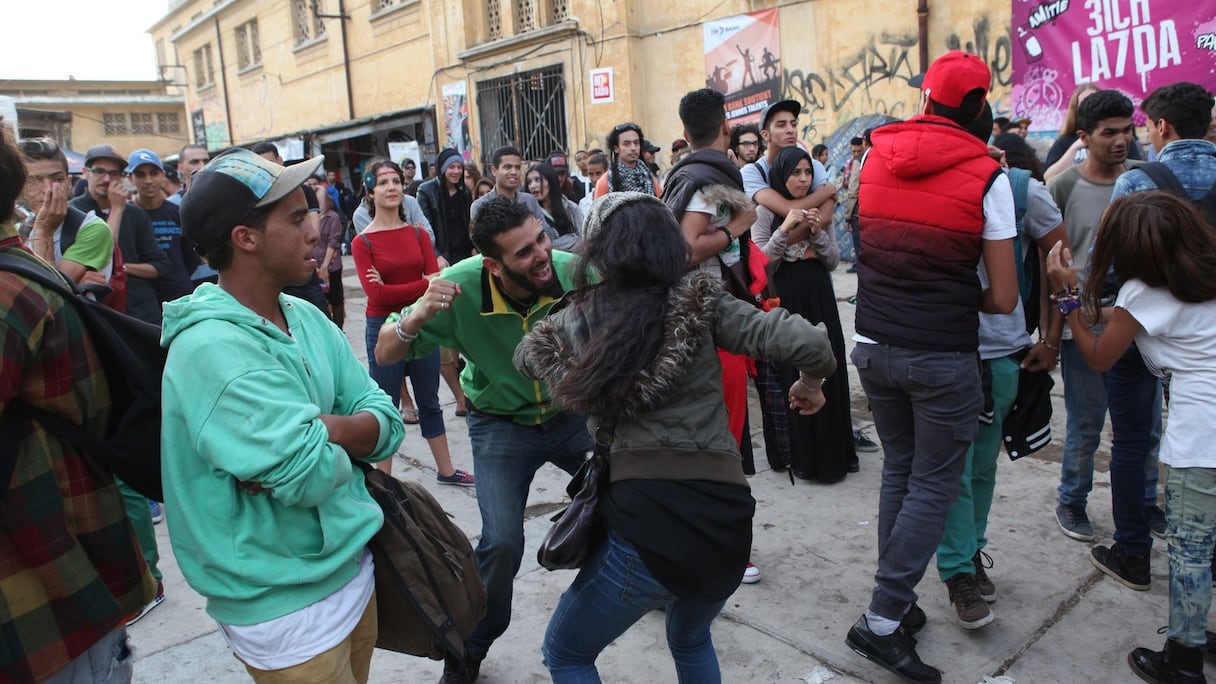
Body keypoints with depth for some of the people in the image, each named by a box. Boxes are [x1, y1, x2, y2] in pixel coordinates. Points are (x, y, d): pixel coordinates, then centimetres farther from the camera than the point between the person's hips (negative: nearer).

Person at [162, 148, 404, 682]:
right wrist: (325, 442, -11)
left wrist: (323, 429, -21)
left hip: (355, 568, 8)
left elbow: (387, 425, -2)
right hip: (287, 604, -7)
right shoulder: (210, 347, -24)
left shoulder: (307, 318, 2)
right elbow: (312, 473, -32)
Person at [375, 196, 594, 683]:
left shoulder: (574, 272, -26)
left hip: (572, 413, 2)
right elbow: (385, 355, -20)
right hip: (501, 424, -2)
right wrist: (418, 317, -39)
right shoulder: (461, 287, -26)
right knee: (502, 543, -14)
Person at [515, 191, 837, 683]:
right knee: (691, 641, 35)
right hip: (725, 520, 3)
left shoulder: (579, 318, 5)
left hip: (646, 521, -2)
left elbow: (526, 355, 26)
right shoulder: (698, 304, 1)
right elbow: (807, 343, -7)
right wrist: (810, 383, 13)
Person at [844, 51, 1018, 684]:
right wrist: (960, 296, 12)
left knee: (898, 471, 18)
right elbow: (1003, 298, -6)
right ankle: (882, 620, 3)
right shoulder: (986, 176, -8)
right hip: (943, 357, -4)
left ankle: (898, 603, 24)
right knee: (932, 486, 6)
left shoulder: (876, 154, 3)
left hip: (874, 345, 5)